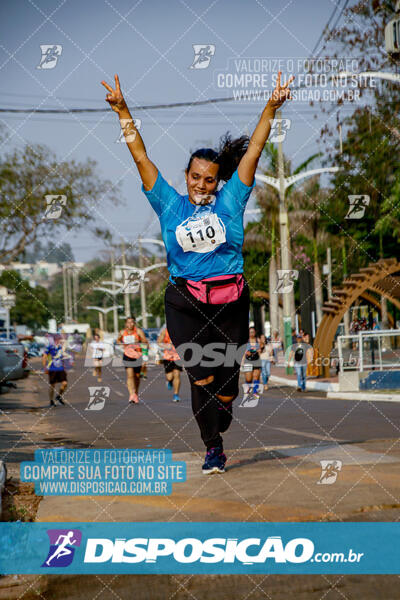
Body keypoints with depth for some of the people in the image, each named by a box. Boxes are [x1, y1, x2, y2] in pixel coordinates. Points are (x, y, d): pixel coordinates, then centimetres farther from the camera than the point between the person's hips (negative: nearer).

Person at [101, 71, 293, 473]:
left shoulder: (230, 201, 6)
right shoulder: (170, 205, 7)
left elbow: (253, 151, 2)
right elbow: (141, 157, 5)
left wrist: (271, 108, -4)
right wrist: (122, 111, 0)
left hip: (230, 303, 1)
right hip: (184, 305, -1)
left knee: (227, 380, 7)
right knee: (201, 378, -9)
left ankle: (218, 430, 37)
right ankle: (212, 447, 5)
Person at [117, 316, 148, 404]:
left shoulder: (138, 331, -5)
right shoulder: (122, 332, 4)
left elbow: (145, 341, -13)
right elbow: (118, 340, 22)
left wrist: (140, 341, -33)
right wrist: (121, 343, 1)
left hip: (137, 355, 0)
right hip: (127, 356, 1)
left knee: (137, 376, 10)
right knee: (130, 375, -14)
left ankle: (136, 393, 30)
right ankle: (132, 395, -20)